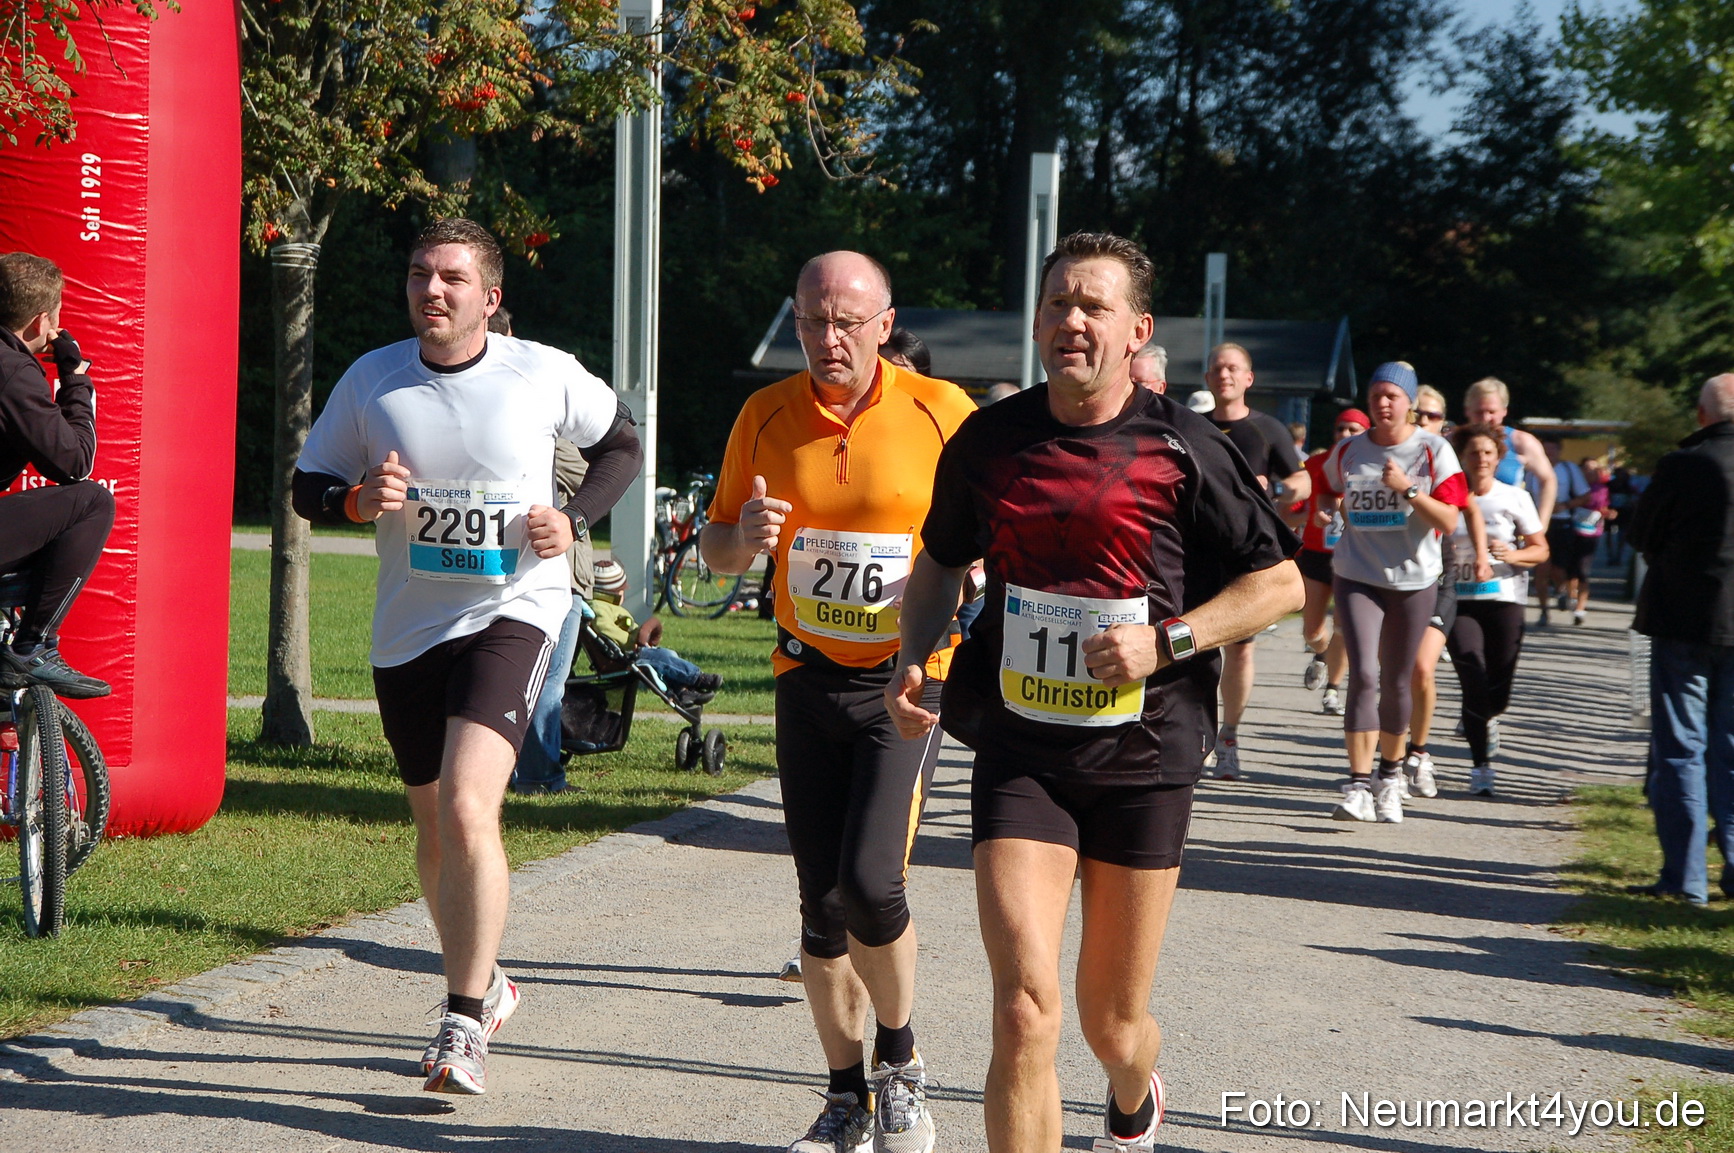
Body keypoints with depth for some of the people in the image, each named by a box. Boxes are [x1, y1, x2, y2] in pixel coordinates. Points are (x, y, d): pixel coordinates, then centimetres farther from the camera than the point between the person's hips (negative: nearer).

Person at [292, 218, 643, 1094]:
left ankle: (463, 1024, -15)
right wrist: (360, 500, -15)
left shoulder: (545, 375, -4)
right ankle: (483, 985, 39)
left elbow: (621, 446, 13)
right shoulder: (372, 379, 0)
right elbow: (308, 488, 8)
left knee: (467, 809, -22)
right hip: (407, 627, 4)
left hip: (512, 611, -4)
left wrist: (574, 518, -5)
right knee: (435, 828, 15)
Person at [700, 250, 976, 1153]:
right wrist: (743, 536, -12)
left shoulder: (940, 412, -5)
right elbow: (716, 550, 11)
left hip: (907, 675, -3)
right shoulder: (767, 416, 3)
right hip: (808, 678, 3)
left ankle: (900, 1060, 10)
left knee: (869, 881, -16)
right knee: (823, 901, 4)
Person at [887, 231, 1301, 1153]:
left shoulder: (1181, 448, -4)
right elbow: (941, 561, 21)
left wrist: (1167, 641, -13)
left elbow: (1280, 583, 1)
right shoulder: (988, 441, 3)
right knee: (1024, 1009, -18)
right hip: (1020, 755, 1)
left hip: (1142, 761, -1)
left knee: (1112, 1022, 12)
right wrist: (913, 658, 3)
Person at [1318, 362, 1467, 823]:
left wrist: (1407, 488, -21)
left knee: (1396, 682, 8)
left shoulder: (1434, 451, -3)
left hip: (1413, 579, 0)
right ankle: (1358, 786, -17)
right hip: (1357, 577, 0)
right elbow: (1321, 493, 25)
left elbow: (1449, 521, -12)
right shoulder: (1347, 452, 4)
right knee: (1363, 676, -15)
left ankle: (1390, 774, 29)